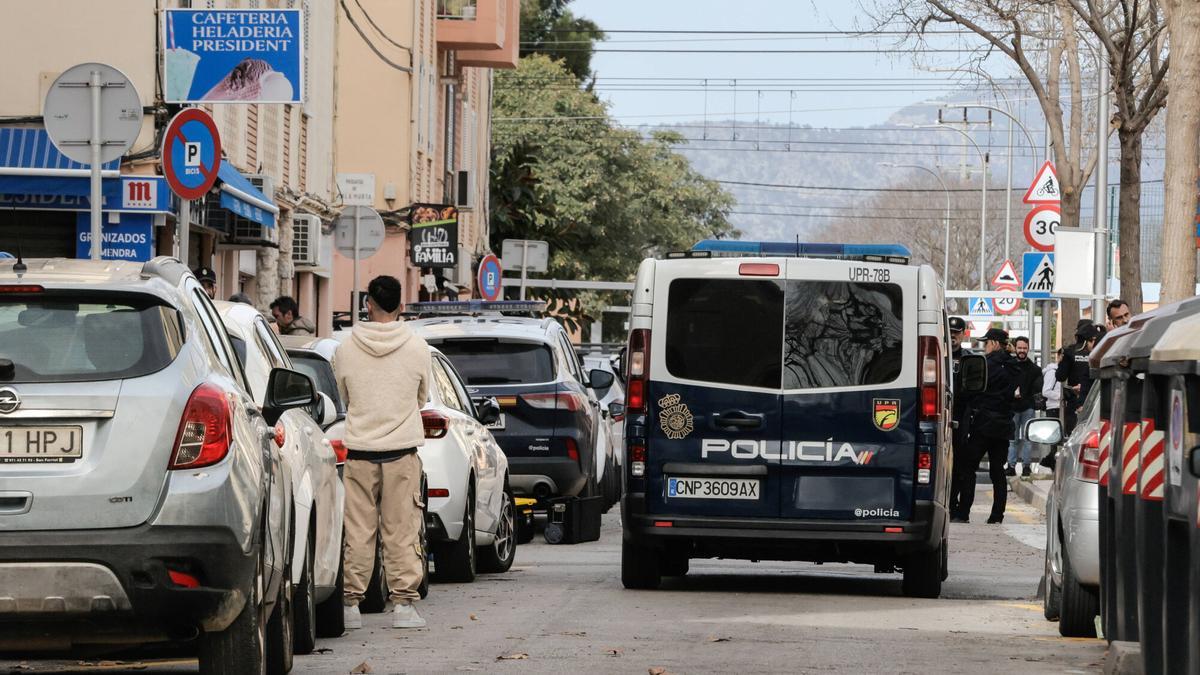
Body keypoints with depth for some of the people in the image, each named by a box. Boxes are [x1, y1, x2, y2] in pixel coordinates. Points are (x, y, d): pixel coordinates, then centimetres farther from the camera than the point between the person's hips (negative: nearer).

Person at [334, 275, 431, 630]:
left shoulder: (346, 350, -2)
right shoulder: (417, 347, -3)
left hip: (359, 450, 0)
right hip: (402, 448, 0)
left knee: (358, 531, 4)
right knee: (402, 530, 3)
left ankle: (351, 602, 5)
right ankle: (403, 603, 1)